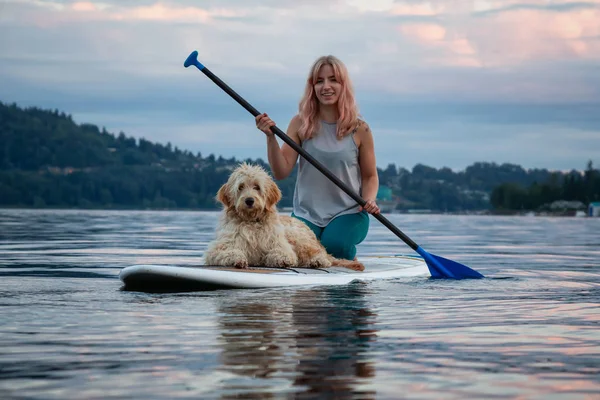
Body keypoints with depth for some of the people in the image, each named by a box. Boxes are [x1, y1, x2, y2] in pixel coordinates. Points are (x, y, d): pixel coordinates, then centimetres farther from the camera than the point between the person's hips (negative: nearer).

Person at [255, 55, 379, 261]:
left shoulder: (359, 129, -1)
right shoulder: (301, 124, 0)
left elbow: (370, 176, 9)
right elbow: (281, 172, -5)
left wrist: (370, 200, -12)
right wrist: (271, 137, -18)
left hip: (348, 213, -1)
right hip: (306, 214, 1)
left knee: (335, 246, -31)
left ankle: (349, 259, 7)